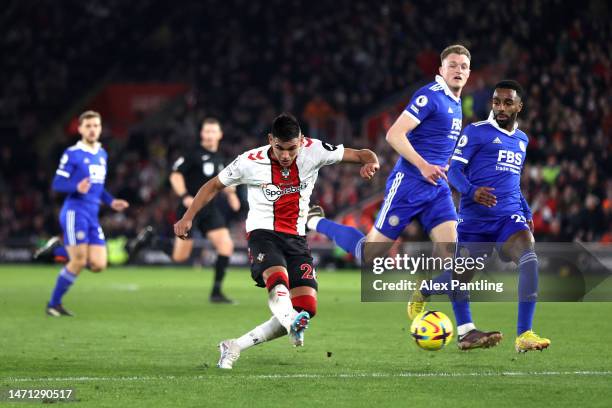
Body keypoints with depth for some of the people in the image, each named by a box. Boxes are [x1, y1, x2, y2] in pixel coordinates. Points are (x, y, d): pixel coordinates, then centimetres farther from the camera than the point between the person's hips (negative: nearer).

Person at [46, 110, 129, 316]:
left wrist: (111, 201, 14)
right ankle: (54, 304, 3)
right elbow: (57, 184, -8)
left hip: (93, 217, 7)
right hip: (75, 212, -7)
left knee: (98, 265, -3)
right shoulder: (72, 154, -6)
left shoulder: (102, 154, 16)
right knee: (78, 262, -12)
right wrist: (77, 188, -26)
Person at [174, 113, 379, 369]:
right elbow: (214, 186, 8)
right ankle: (292, 323, -64)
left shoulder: (313, 151, -5)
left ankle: (235, 347, -4)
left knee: (306, 307, -10)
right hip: (263, 233, -3)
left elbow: (361, 155, -2)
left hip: (296, 239, 3)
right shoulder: (250, 162, -7)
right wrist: (188, 218, 2)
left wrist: (370, 162, -26)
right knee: (278, 279, -36)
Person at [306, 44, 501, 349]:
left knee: (452, 252, -8)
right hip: (408, 184, -7)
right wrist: (423, 166, -26)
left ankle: (465, 332, -12)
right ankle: (317, 222, 23)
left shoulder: (455, 103, 16)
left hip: (437, 188, 7)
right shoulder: (430, 96, -12)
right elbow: (394, 135, -19)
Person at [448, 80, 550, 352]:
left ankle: (524, 335, -29)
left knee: (530, 260, -26)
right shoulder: (477, 132, -1)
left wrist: (527, 212, 22)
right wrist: (472, 191, -25)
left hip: (509, 217, 3)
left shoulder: (522, 140, 18)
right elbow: (454, 169, -6)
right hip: (475, 218, -3)